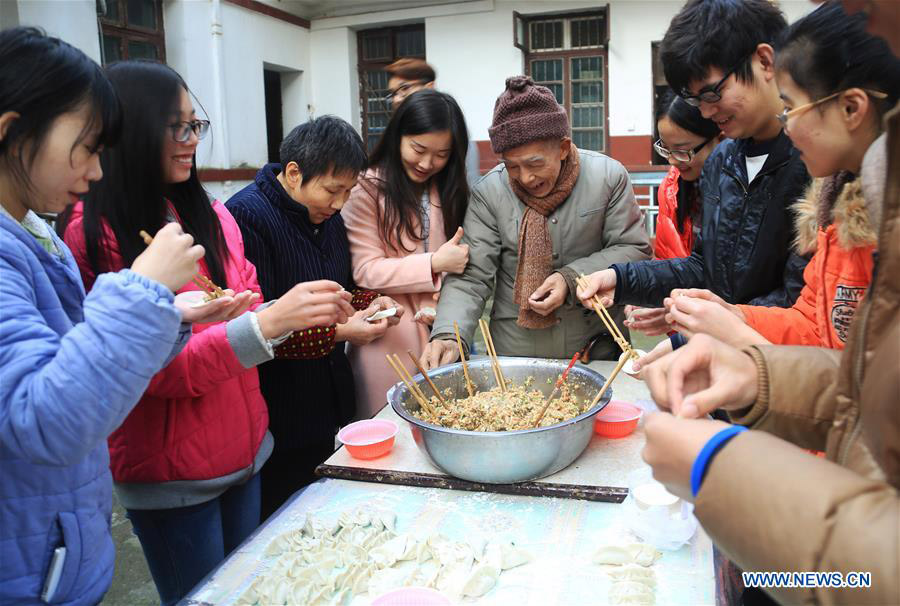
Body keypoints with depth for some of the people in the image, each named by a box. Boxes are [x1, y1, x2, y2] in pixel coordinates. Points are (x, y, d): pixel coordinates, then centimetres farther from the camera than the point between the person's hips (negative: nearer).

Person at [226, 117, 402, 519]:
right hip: (278, 422, -7)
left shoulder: (327, 215, 7)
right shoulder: (246, 217, -19)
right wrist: (337, 332, -26)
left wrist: (369, 302, -2)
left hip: (330, 406, 8)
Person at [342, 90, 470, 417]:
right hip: (388, 340, -4)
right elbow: (365, 272, -10)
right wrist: (435, 264, -15)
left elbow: (462, 259, 12)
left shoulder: (451, 189, 10)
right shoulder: (366, 190, -8)